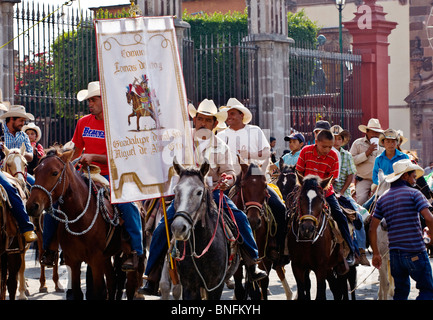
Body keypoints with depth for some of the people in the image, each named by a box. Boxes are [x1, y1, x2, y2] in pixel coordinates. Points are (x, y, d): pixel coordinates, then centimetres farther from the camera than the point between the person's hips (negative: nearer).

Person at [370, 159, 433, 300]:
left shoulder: (383, 199, 11)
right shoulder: (414, 193, -4)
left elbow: (372, 228, 8)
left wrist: (376, 253, 13)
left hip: (394, 252, 5)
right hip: (415, 252, -5)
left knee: (401, 291, 16)